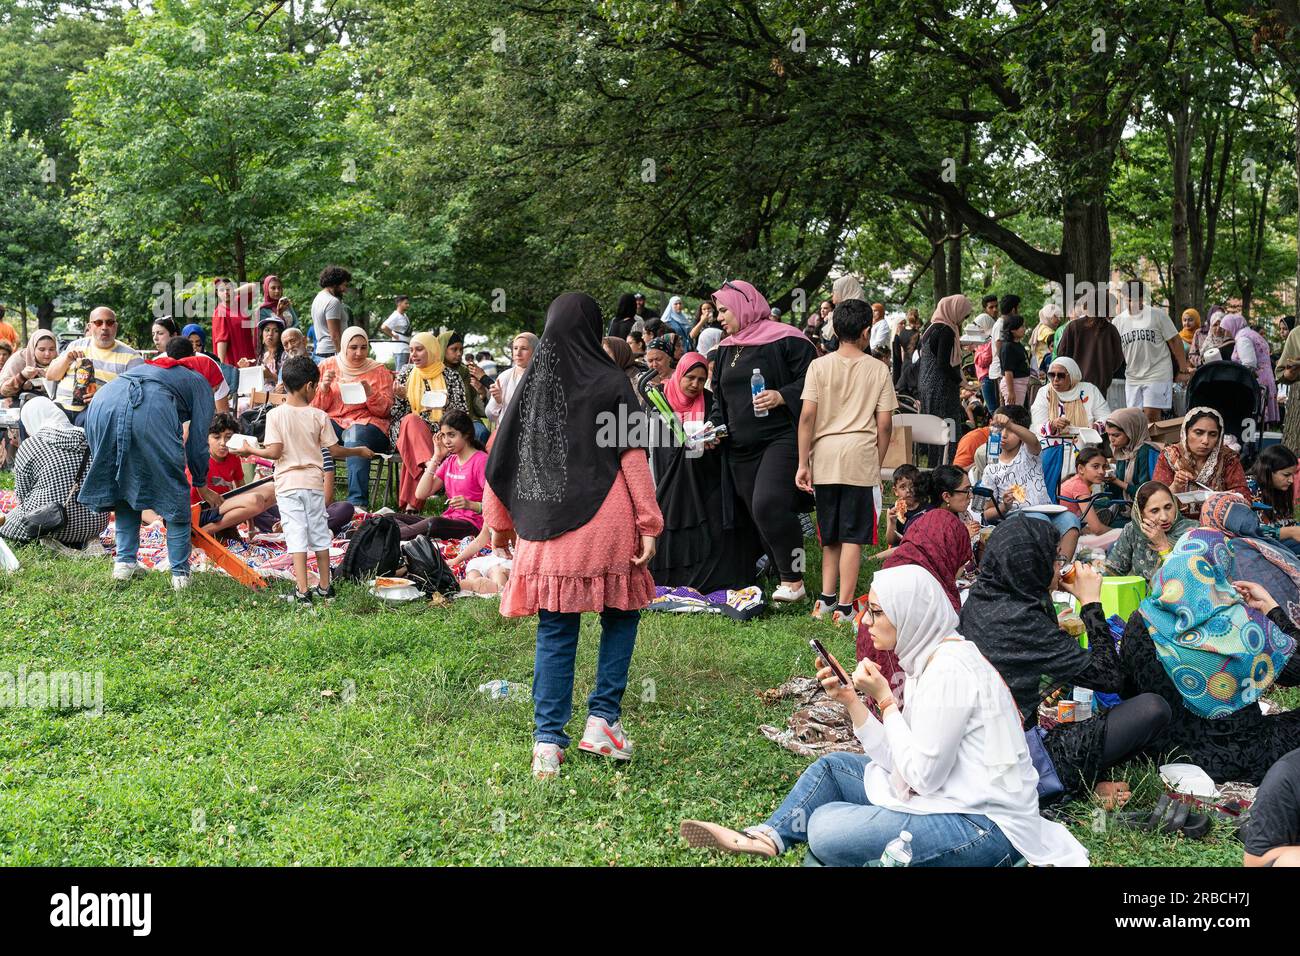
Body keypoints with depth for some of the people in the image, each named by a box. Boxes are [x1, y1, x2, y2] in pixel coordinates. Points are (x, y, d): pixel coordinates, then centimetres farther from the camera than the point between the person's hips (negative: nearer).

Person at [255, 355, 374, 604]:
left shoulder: (275, 415, -8)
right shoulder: (319, 416, -4)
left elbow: (274, 452, -13)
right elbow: (334, 450, -1)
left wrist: (253, 451, 5)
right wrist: (359, 451, 15)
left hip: (288, 484, -2)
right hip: (313, 483, 2)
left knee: (296, 536, -2)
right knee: (320, 534, 13)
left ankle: (302, 591, -7)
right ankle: (324, 587, 23)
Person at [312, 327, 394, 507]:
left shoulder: (379, 372, 11)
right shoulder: (328, 366, 15)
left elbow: (385, 410, 5)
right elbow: (316, 406, 12)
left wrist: (370, 393, -12)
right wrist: (324, 387, -7)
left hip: (366, 423, -2)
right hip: (332, 420, 2)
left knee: (356, 436, -38)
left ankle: (358, 502, -45)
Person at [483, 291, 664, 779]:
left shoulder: (531, 385, 8)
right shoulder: (610, 383, -2)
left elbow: (499, 459, 10)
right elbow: (633, 458, -5)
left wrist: (498, 521, 21)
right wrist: (649, 524, -1)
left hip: (547, 527, 3)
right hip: (604, 522, -3)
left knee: (555, 631, 8)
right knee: (621, 615, 15)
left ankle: (548, 740, 7)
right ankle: (602, 719, 9)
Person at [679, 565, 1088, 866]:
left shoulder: (949, 670, -21)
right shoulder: (930, 658, 9)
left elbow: (922, 775, -21)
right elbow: (902, 760, 7)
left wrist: (885, 699, -15)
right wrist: (851, 700, 0)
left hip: (984, 826, -11)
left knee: (825, 829, -21)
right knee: (832, 766, 18)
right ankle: (767, 838, 15)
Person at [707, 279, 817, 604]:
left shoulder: (784, 339, -5)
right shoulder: (725, 350, 17)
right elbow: (719, 397, 25)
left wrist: (782, 397, -21)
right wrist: (715, 426, 8)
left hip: (781, 439, -8)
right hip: (739, 448, 8)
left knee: (767, 505, -23)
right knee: (759, 515, 6)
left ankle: (793, 580, -12)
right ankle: (785, 582, 15)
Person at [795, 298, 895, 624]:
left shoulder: (819, 366, 1)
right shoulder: (878, 370, 1)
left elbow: (807, 416, -5)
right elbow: (885, 424, 0)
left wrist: (802, 463, 0)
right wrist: (878, 463, 13)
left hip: (825, 455, 2)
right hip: (861, 458, -2)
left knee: (830, 535, 16)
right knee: (852, 536, 0)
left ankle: (826, 598, 18)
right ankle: (844, 607, -1)